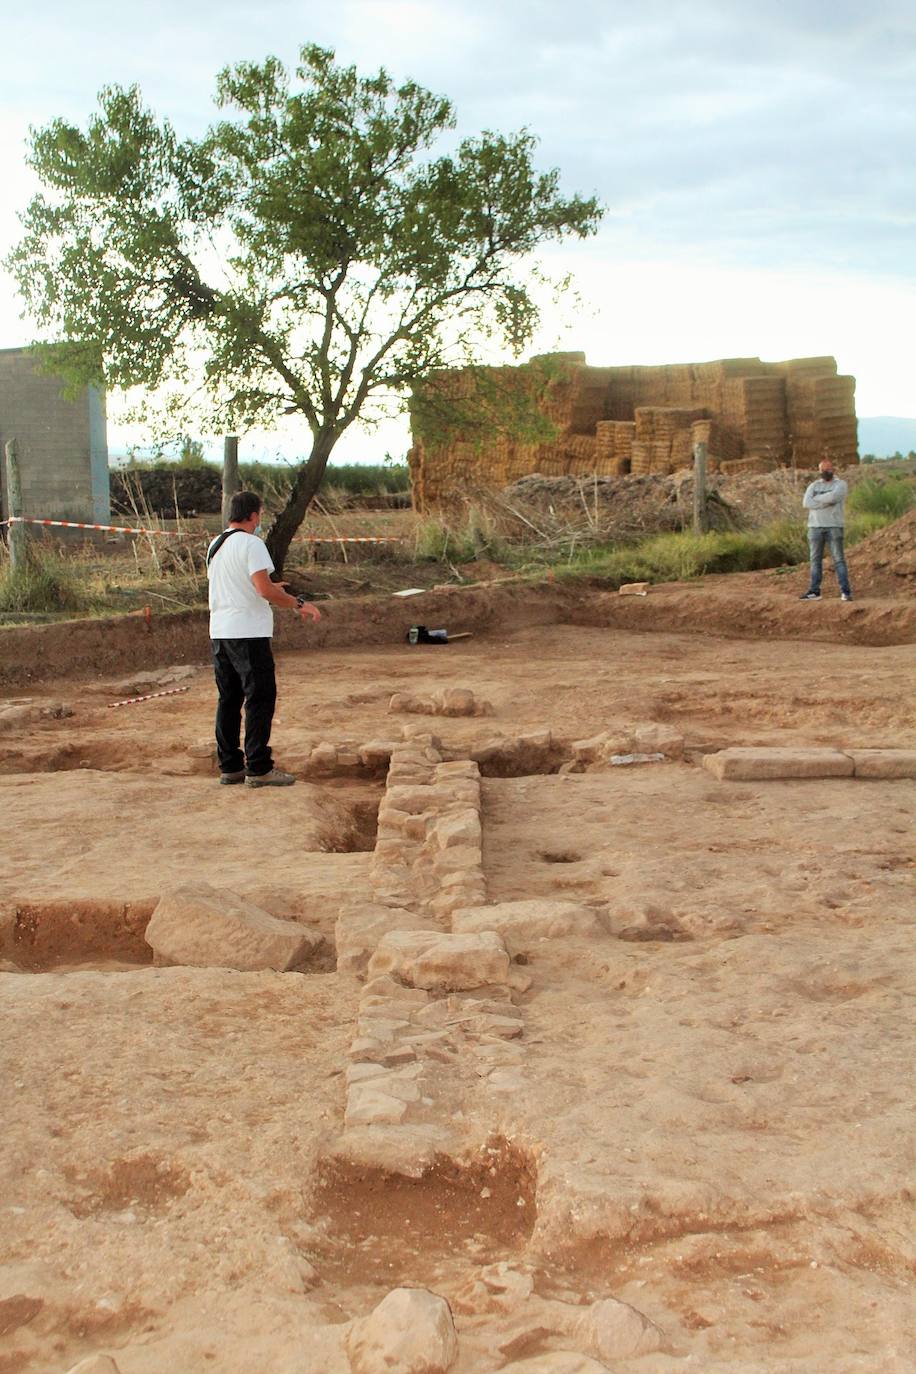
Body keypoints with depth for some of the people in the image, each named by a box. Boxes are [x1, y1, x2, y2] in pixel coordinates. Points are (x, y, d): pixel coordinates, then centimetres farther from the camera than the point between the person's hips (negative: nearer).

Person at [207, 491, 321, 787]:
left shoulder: (215, 545, 15)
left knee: (229, 699, 13)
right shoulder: (250, 543, -12)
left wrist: (269, 591, 36)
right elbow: (264, 589, -21)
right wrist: (299, 604, -11)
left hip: (219, 632, 9)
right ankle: (259, 769, -3)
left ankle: (230, 766, 17)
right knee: (260, 698, -3)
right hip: (248, 632, -9)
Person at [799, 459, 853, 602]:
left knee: (839, 559, -7)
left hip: (834, 527, -4)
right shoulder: (813, 486, 11)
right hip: (815, 527, 4)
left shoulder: (840, 484, 0)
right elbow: (806, 503, -5)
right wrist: (826, 502, -14)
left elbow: (833, 497, -21)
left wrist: (816, 498, -6)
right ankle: (814, 592, 10)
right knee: (815, 560, 6)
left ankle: (845, 592, -8)